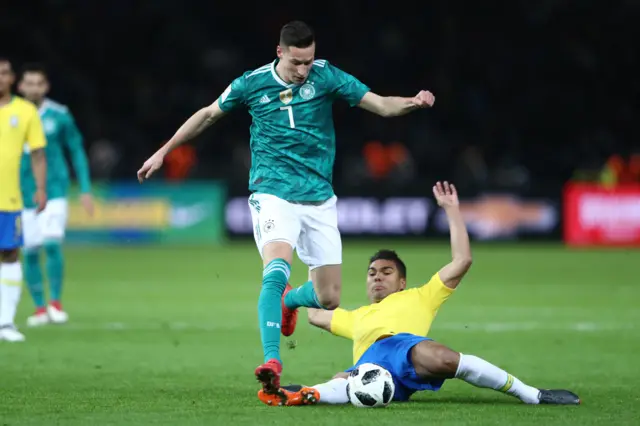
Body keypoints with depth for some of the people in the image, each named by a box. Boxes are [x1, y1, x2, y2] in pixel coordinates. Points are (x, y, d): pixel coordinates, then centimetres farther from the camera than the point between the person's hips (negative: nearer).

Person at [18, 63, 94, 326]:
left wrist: (85, 189, 4)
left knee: (52, 244, -17)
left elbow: (77, 151, 8)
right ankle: (40, 308, 14)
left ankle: (56, 302, -5)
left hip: (54, 189, -2)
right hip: (23, 194, 2)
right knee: (30, 252, 2)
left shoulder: (59, 115, -1)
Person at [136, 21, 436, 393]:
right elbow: (208, 114, 14)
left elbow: (381, 105, -7)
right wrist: (164, 151, 19)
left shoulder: (326, 77, -3)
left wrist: (412, 103, -28)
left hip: (319, 199, 2)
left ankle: (288, 301, 39)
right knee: (277, 269, -29)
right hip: (273, 195, -2)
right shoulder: (252, 84, -2)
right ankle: (272, 360, -31)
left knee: (329, 300, 3)